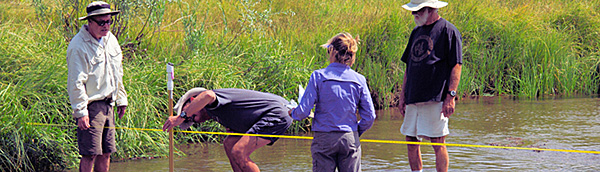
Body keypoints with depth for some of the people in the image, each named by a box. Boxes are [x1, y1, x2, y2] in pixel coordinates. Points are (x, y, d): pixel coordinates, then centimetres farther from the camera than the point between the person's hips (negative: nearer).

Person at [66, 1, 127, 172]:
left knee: (106, 152, 10)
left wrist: (121, 99, 22)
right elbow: (76, 82, -17)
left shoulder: (110, 39, 11)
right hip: (90, 105, -8)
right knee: (90, 154, -10)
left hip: (108, 104, 8)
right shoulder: (79, 46, -14)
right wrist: (80, 112, -19)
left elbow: (117, 73, 23)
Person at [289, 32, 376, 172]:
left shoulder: (318, 76, -7)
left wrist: (292, 113, 14)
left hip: (324, 139, -2)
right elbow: (369, 116, 1)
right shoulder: (359, 80, 1)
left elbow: (303, 111, -9)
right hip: (350, 139, 2)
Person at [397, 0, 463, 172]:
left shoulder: (448, 31, -6)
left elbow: (456, 66, -9)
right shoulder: (416, 32, 17)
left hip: (436, 99, -8)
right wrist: (403, 96, 17)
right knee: (411, 141, 8)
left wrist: (450, 96, -16)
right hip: (413, 99, 8)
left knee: (438, 143, -7)